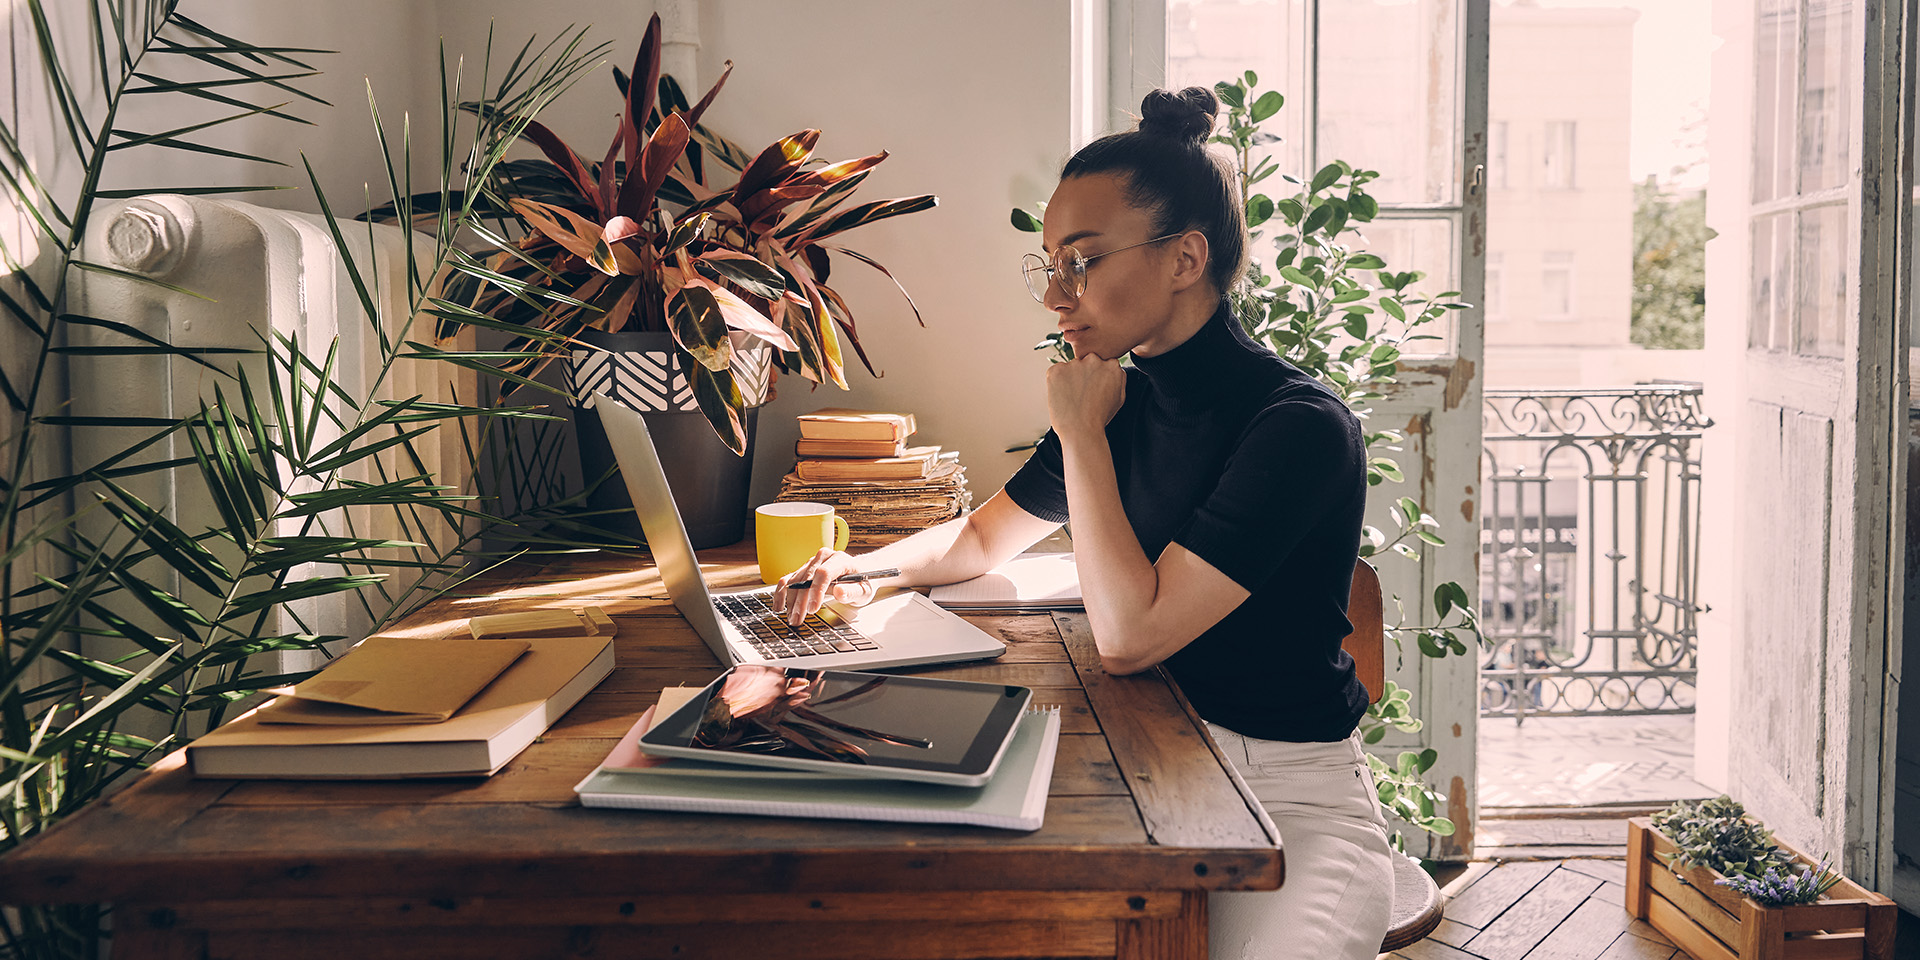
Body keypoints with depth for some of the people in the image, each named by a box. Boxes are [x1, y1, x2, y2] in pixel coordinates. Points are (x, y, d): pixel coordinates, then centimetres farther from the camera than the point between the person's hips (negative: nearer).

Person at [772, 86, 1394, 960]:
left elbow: (1128, 635, -24)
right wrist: (868, 569, 1)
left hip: (1292, 793, -5)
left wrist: (1079, 434, -16)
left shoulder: (1301, 426, -19)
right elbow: (981, 537, 20)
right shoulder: (1122, 402, 4)